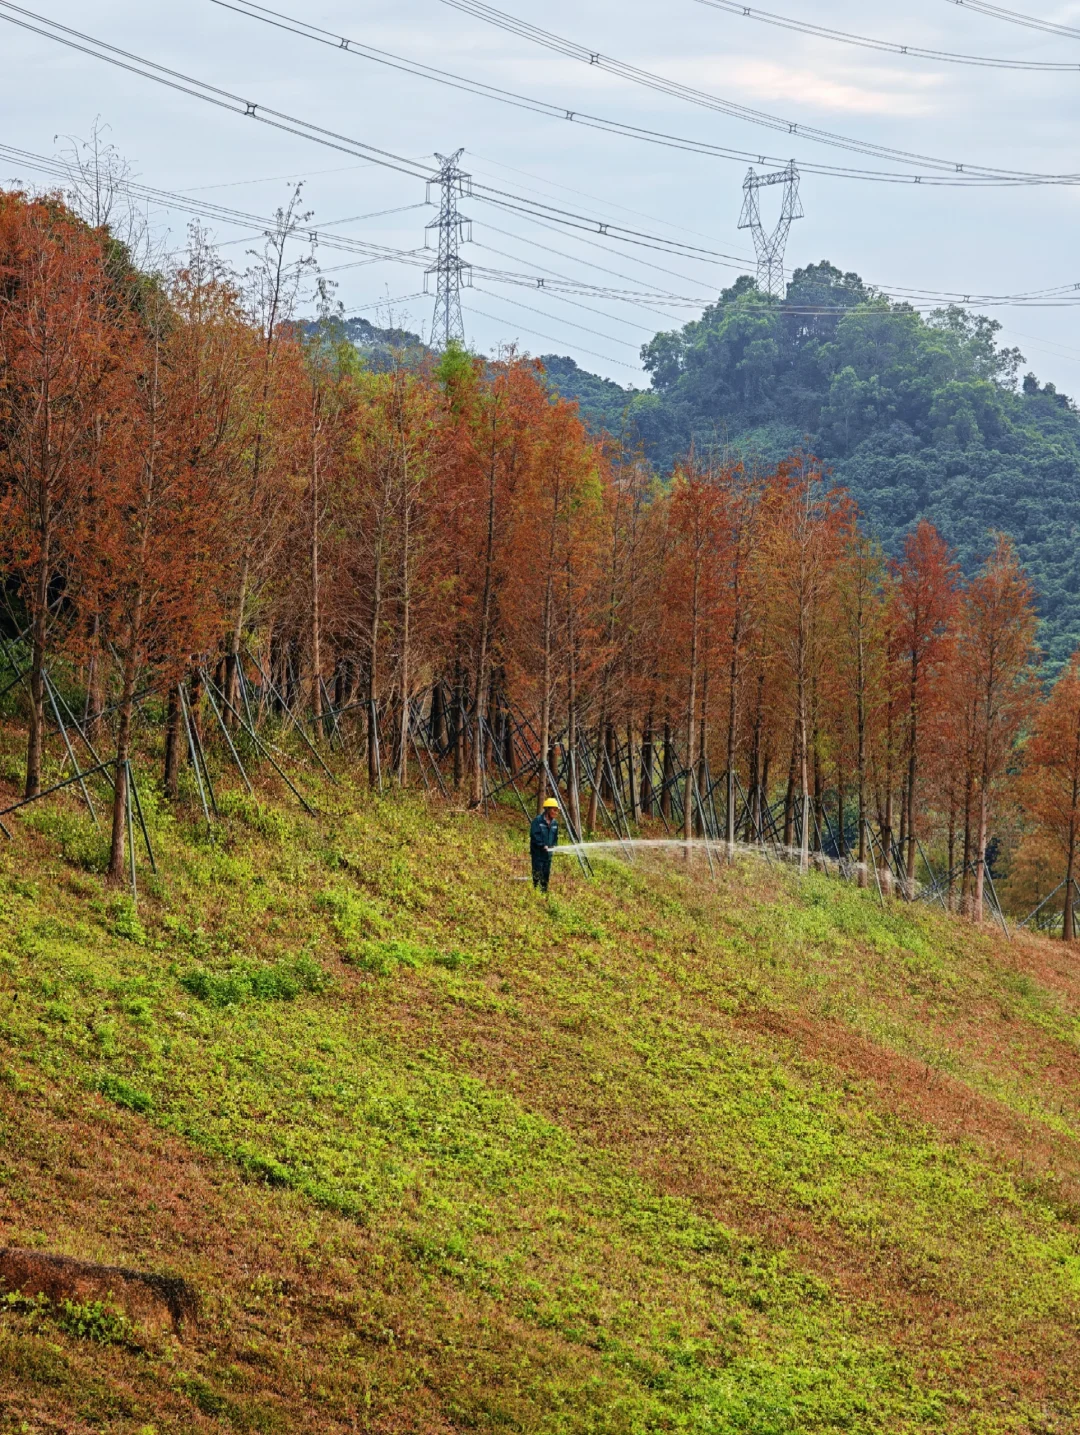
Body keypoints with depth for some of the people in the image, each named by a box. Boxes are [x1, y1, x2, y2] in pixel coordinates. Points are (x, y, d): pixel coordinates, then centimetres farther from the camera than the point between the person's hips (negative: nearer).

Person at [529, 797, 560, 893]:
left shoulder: (555, 823, 10)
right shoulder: (537, 821, -11)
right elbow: (534, 835, -15)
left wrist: (554, 846, 1)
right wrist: (543, 845, -20)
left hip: (548, 852, 6)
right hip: (537, 852, -6)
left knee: (546, 874, 9)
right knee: (537, 874, -7)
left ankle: (544, 891, 16)